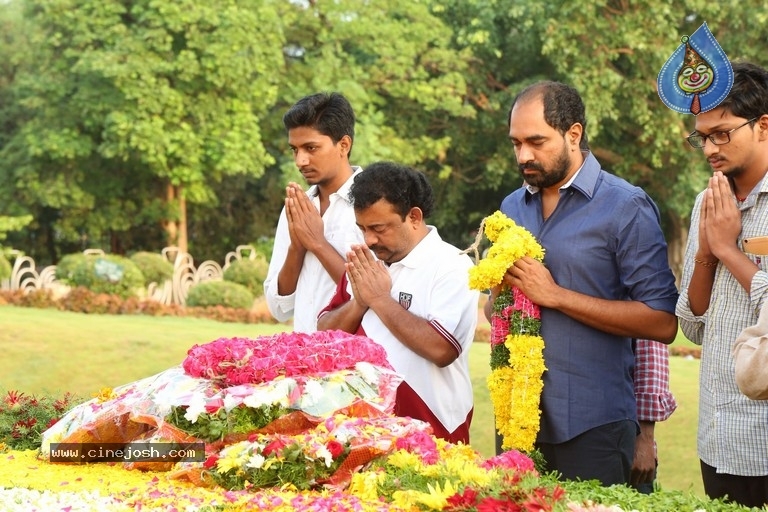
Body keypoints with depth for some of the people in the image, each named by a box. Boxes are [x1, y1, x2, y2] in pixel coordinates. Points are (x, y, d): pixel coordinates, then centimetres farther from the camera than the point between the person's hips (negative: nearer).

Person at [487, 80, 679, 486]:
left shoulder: (626, 208, -8)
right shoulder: (512, 207, 12)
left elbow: (662, 322, -14)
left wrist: (555, 295, -16)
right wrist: (499, 289, -5)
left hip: (592, 426, -5)